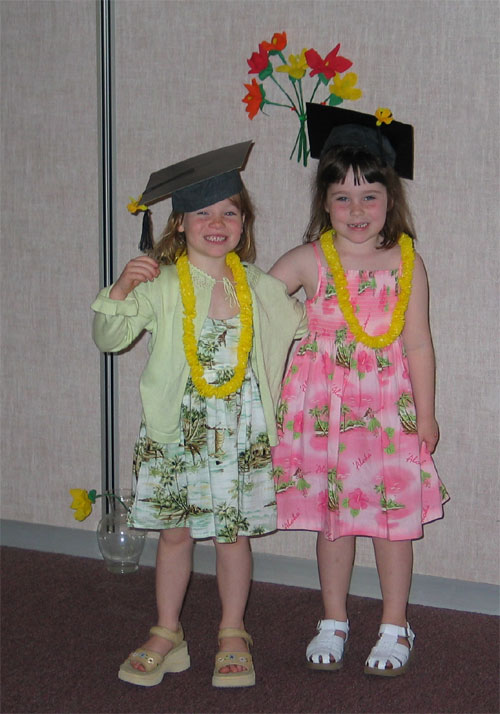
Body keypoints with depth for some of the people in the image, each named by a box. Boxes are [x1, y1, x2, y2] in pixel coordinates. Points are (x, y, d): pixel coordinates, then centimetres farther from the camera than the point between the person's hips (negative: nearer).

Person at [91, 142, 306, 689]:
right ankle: (166, 635, 24)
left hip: (239, 431, 1)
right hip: (176, 429, -1)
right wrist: (122, 289, -20)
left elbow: (301, 324, 21)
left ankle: (233, 635, 24)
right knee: (175, 532, 7)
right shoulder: (160, 285, -3)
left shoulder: (259, 287, 6)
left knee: (233, 532, 7)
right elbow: (109, 337, -6)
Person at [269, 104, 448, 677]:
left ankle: (394, 628, 25)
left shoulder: (406, 263, -3)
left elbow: (417, 344, 0)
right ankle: (333, 622, 30)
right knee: (331, 516, 12)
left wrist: (425, 415, 4)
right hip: (324, 406, 1)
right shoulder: (310, 260, -3)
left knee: (393, 519, 6)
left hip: (387, 405, 0)